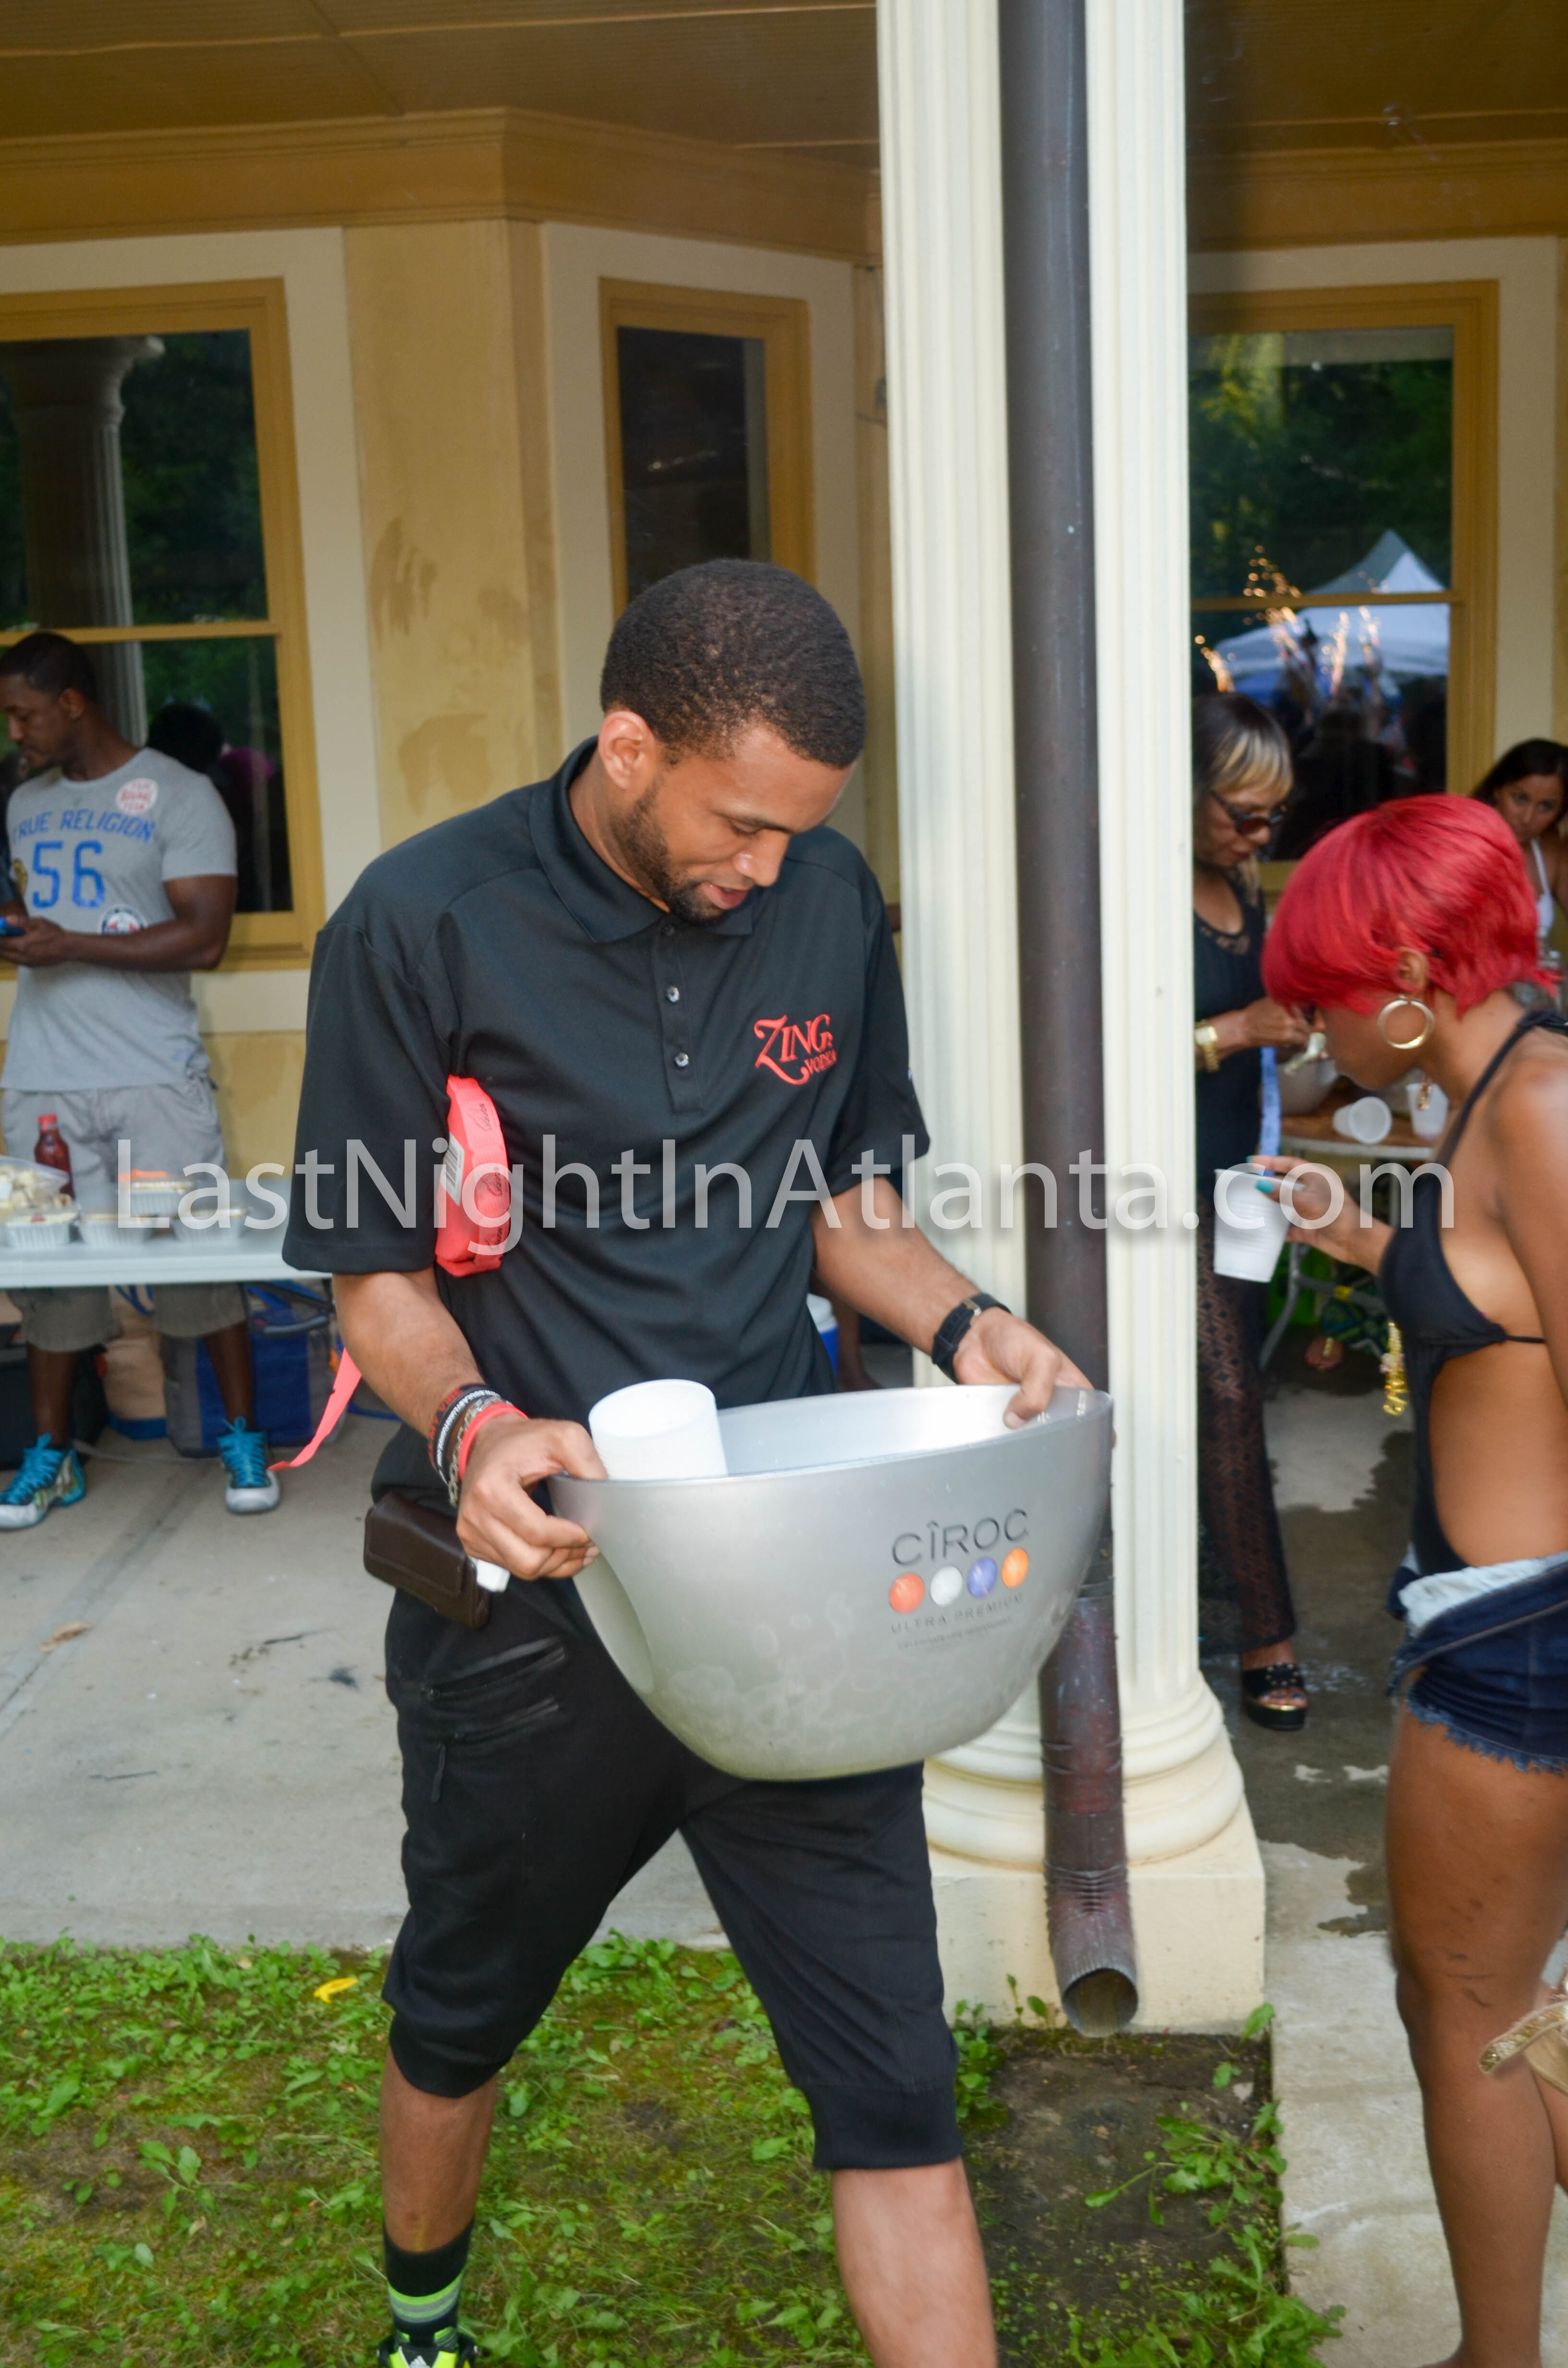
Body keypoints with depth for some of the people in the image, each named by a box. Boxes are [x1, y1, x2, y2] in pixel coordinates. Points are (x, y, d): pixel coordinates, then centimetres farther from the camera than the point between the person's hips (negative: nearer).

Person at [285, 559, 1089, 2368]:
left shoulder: (826, 902, 2)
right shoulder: (423, 925, -11)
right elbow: (376, 1270, -6)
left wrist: (956, 1323, -8)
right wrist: (471, 1429, -26)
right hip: (537, 1578, -1)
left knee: (889, 2068, 1)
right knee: (461, 2010, 23)